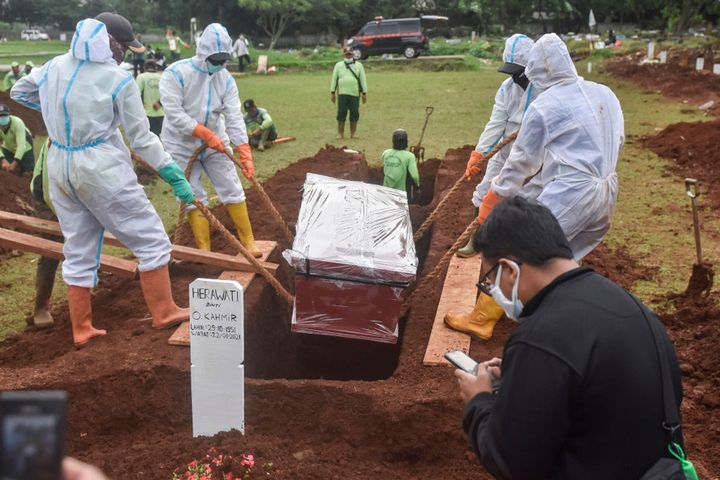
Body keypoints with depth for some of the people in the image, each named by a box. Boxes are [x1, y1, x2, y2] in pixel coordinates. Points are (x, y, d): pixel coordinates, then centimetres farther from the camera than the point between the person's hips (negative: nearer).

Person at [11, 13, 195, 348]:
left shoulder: (54, 67, 6)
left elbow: (19, 92, 23)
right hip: (101, 169, -6)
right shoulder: (118, 79, -11)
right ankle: (164, 313, 12)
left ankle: (81, 330, 20)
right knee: (151, 239, 8)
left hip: (60, 169, 7)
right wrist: (174, 175, -4)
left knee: (78, 251, 15)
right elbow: (141, 138, -10)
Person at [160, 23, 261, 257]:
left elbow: (235, 118, -14)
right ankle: (204, 251, 9)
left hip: (215, 143, 3)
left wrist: (245, 155, -25)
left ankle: (248, 242, 15)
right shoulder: (175, 74, -18)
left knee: (233, 190, 3)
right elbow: (175, 115, -24)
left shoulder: (226, 79, -8)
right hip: (182, 145, -3)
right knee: (194, 198, 0)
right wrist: (207, 134, -30)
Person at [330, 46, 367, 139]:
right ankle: (340, 134, 5)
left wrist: (364, 93, 2)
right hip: (342, 94, 0)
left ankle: (353, 134, 10)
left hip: (355, 94, 0)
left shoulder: (359, 65, 10)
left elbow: (363, 80, 7)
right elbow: (334, 79, 10)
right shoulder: (338, 65, 11)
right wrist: (332, 92, 4)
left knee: (354, 114, 1)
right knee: (341, 114, -2)